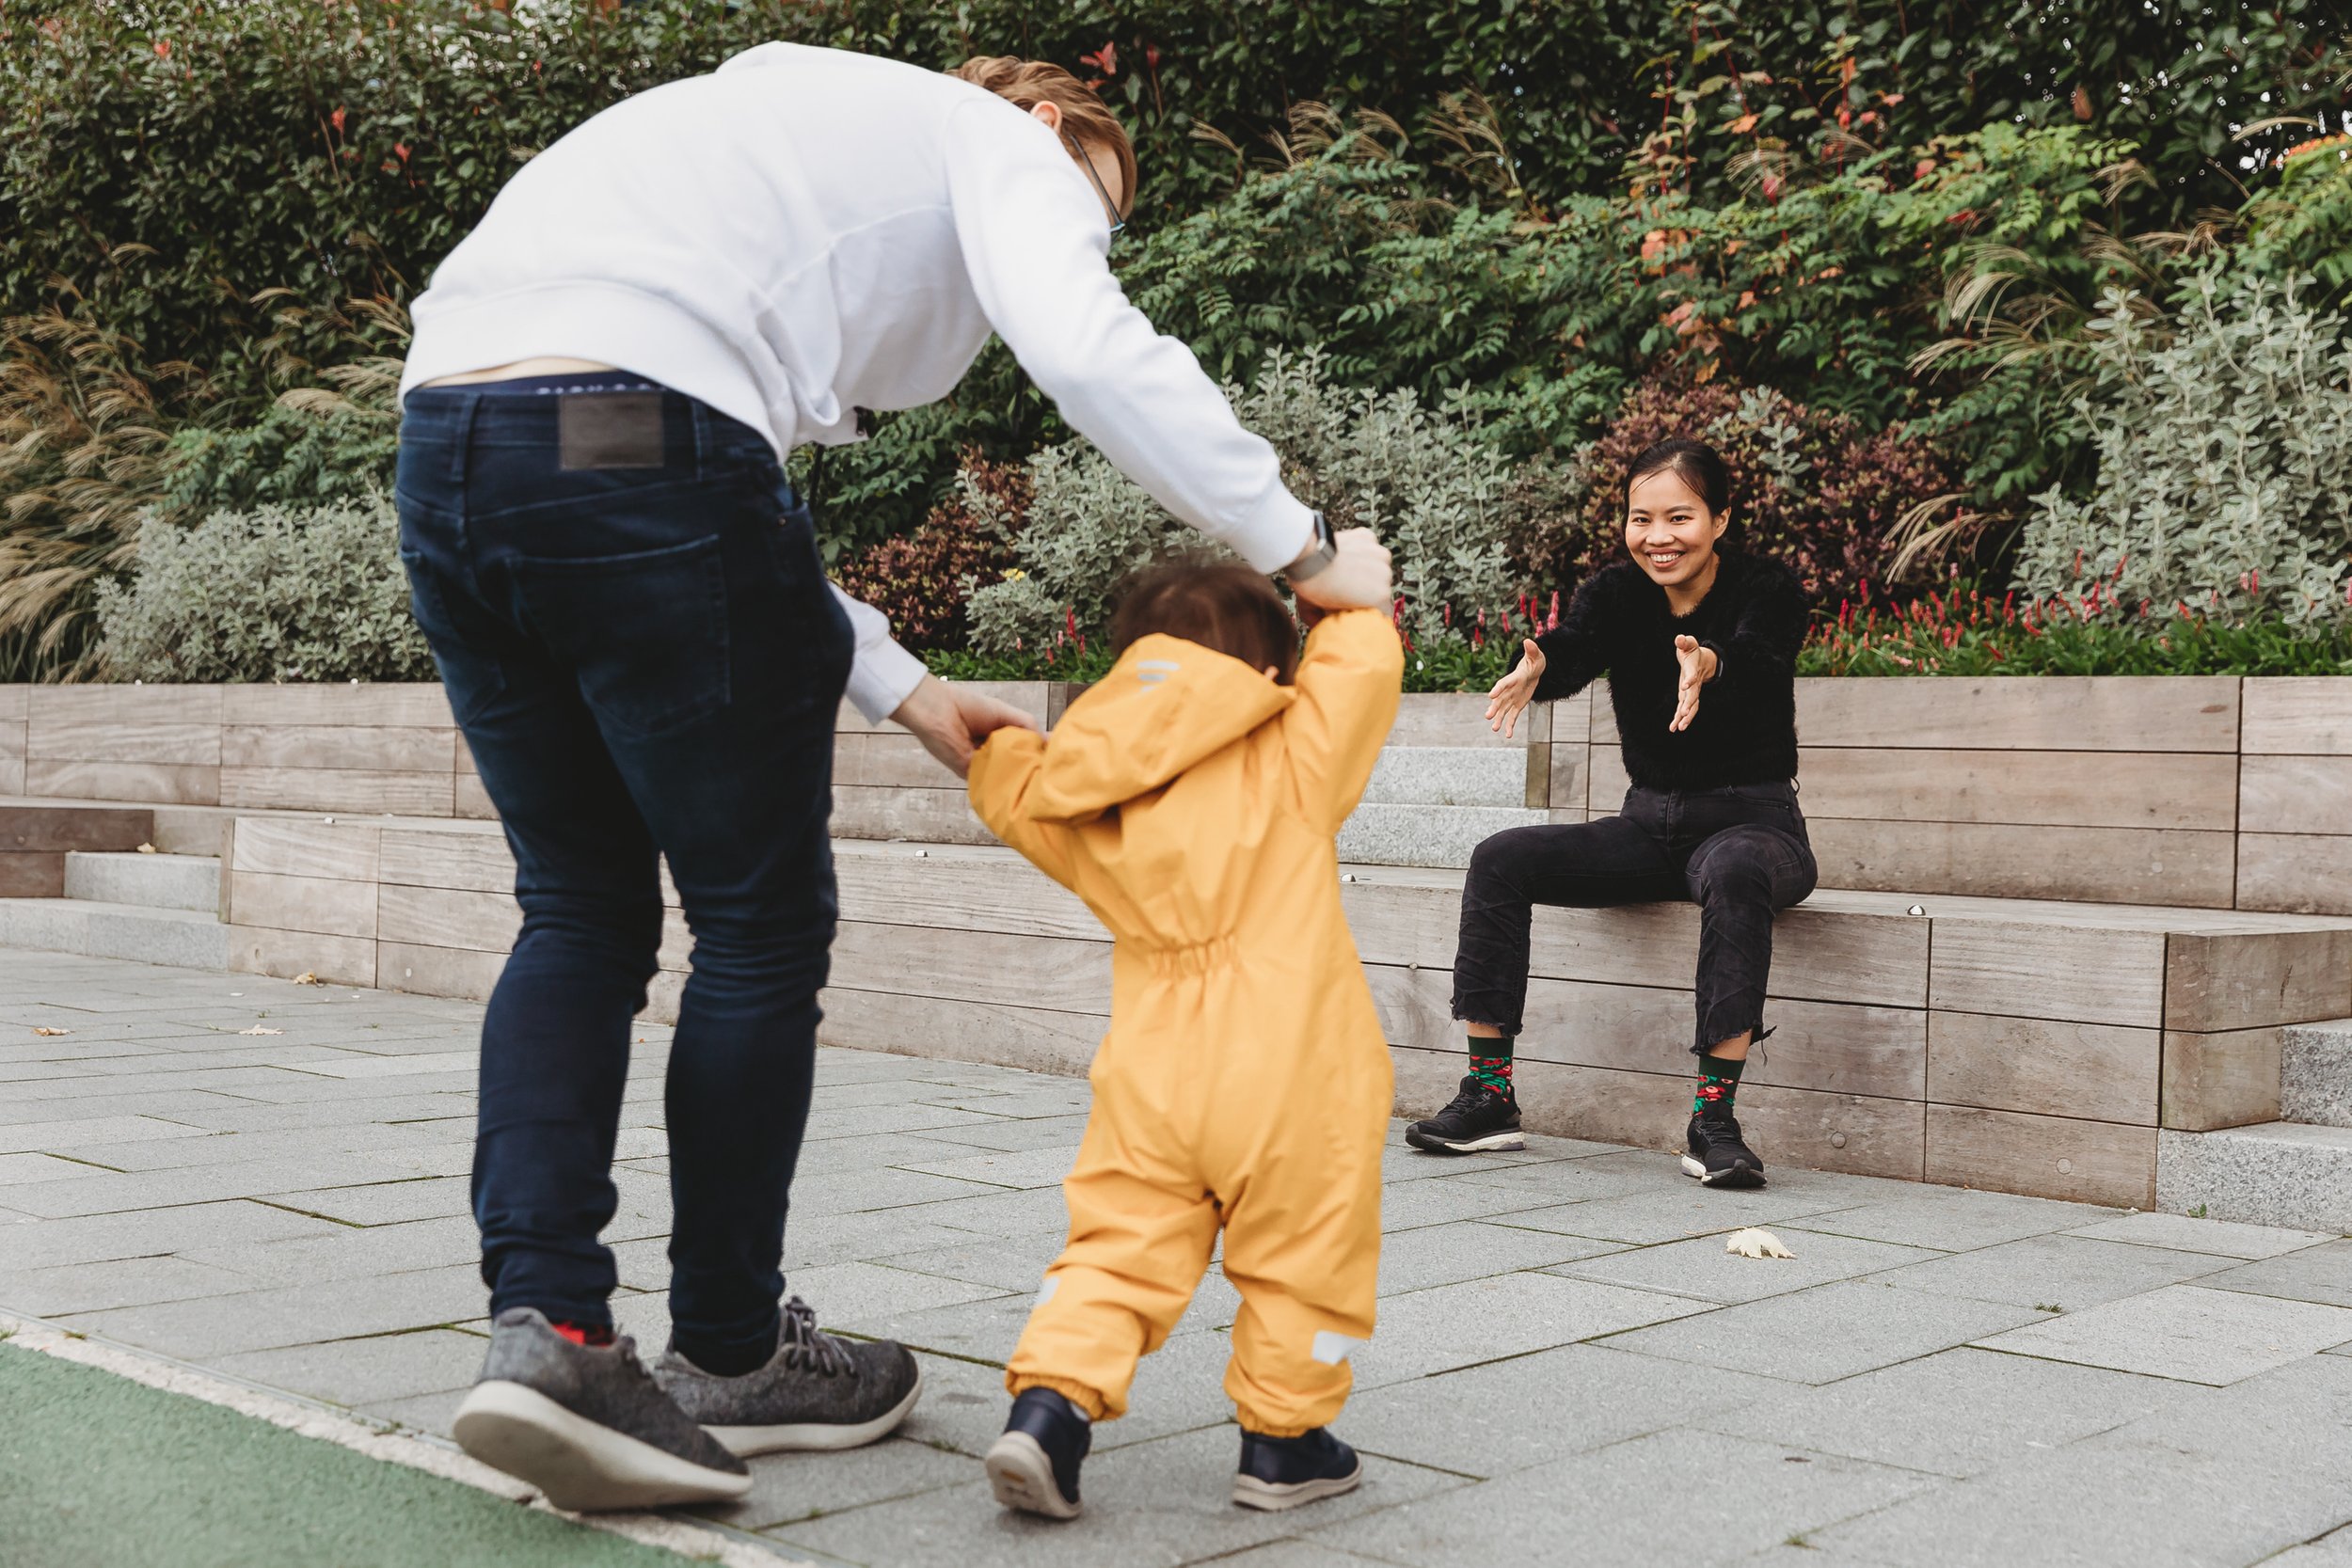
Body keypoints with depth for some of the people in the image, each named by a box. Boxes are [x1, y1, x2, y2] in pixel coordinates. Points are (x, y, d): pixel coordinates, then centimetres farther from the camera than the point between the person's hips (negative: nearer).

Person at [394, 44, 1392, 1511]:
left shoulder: (795, 136, 38)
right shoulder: (1000, 143, 15)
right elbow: (1091, 350, -8)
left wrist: (905, 690, 29)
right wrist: (1307, 551, 0)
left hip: (444, 441, 8)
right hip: (633, 437, -8)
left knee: (582, 912, 17)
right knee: (763, 924, 7)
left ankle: (544, 1325, 4)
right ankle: (728, 1358, 20)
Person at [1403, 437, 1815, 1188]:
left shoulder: (1767, 588, -9)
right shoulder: (1618, 592, 1)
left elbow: (1758, 653, -32)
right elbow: (1575, 648, -20)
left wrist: (1709, 663, -57)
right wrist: (1536, 667, -46)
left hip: (1752, 819, -4)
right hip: (1649, 824, 5)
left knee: (1734, 874, -40)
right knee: (1501, 859, -16)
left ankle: (1714, 1119, -37)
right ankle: (1489, 1098, -14)